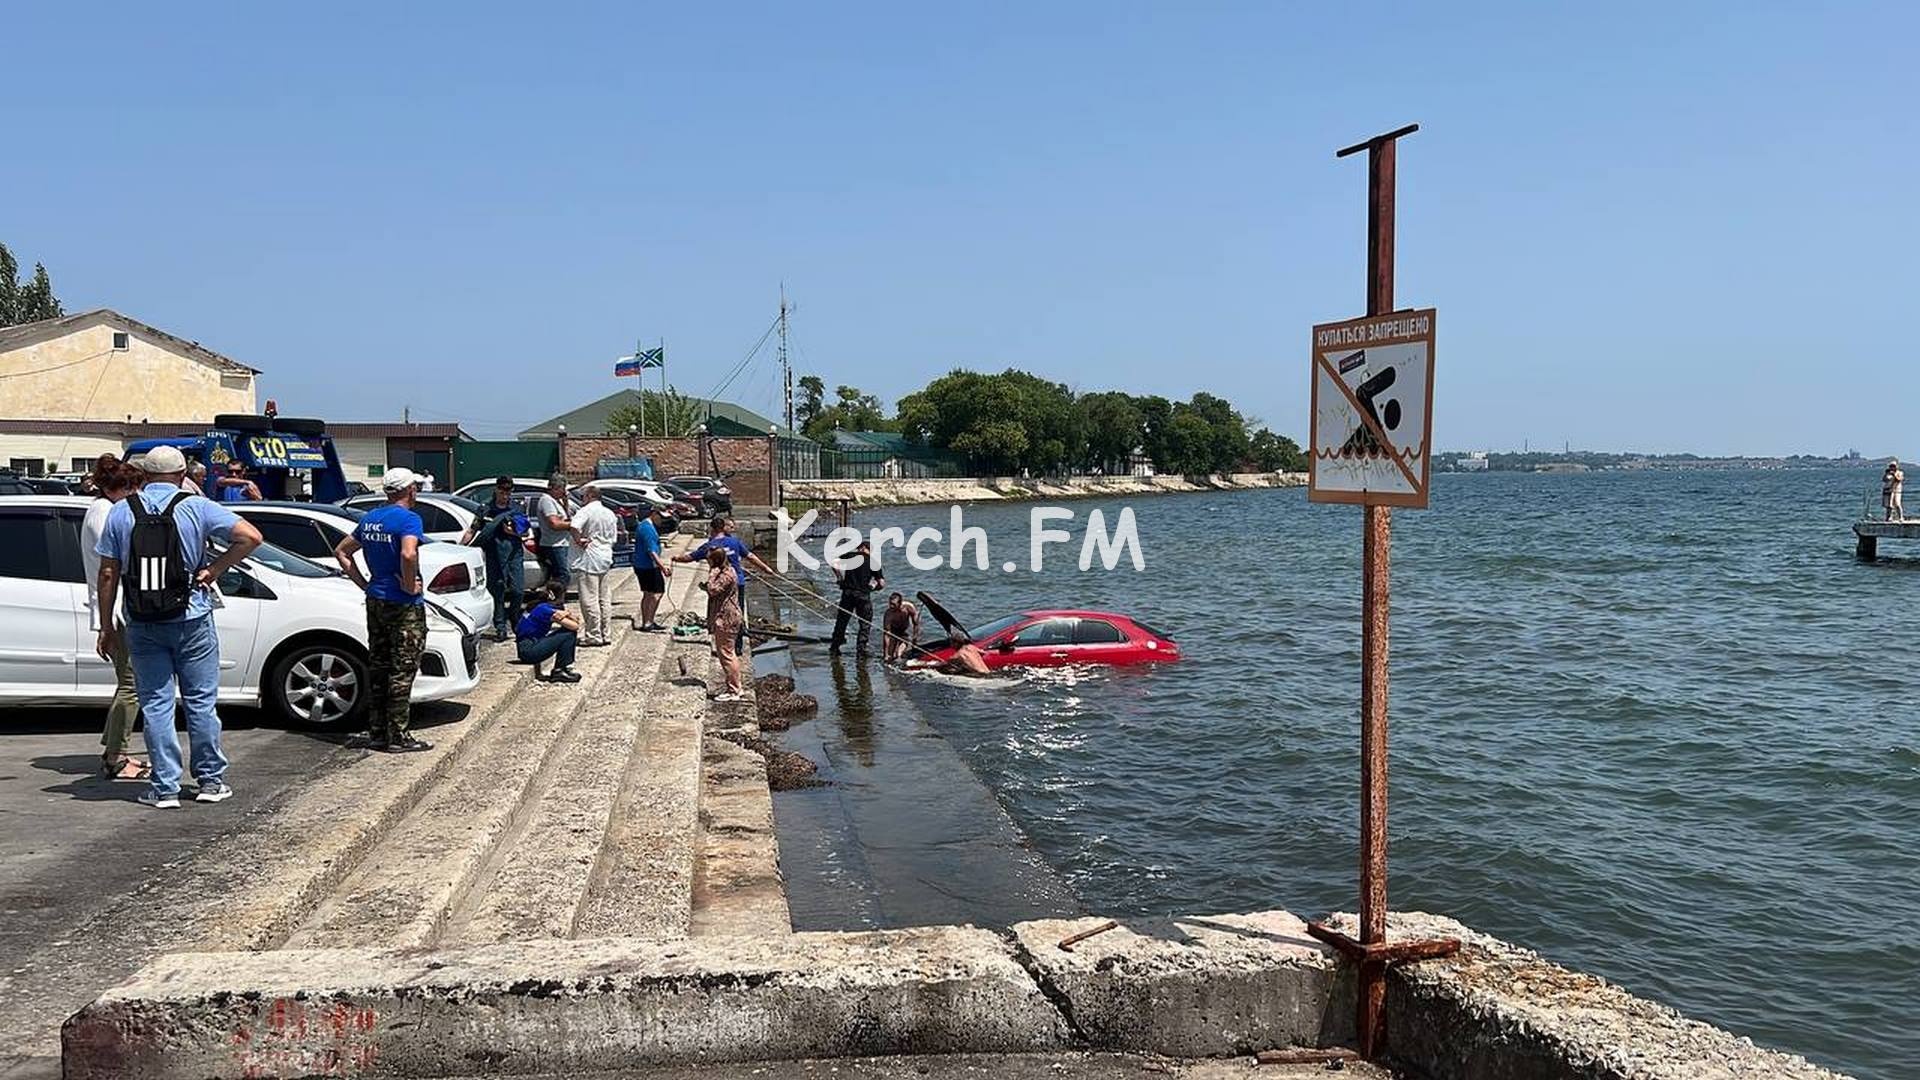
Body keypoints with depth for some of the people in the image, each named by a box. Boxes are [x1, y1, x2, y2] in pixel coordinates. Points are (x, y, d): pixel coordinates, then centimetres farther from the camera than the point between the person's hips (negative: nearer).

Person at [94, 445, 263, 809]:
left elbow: (108, 573, 1)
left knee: (155, 704, 7)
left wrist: (106, 626, 7)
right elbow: (250, 536, -14)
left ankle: (165, 788, 7)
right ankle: (211, 781, 16)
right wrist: (215, 569, -5)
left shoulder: (120, 512, 1)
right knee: (200, 702, 9)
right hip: (191, 621, -1)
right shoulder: (197, 507, -4)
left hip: (142, 627, 1)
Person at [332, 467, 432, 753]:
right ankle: (398, 738, 2)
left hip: (375, 601, 8)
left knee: (378, 667, 13)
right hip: (404, 605, -8)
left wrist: (364, 583, 14)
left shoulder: (369, 519, 10)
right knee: (402, 671, -2)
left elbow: (341, 552, 18)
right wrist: (410, 586, -19)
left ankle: (376, 733, 19)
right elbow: (408, 555, -33)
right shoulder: (409, 519, -15)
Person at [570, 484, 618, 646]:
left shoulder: (586, 511, -9)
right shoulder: (610, 514, 14)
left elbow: (574, 526, -27)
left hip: (589, 559, -8)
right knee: (604, 600, 11)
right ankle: (604, 634, 15)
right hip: (605, 559, 8)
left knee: (590, 599, -5)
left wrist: (579, 540, -13)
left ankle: (594, 635, -5)